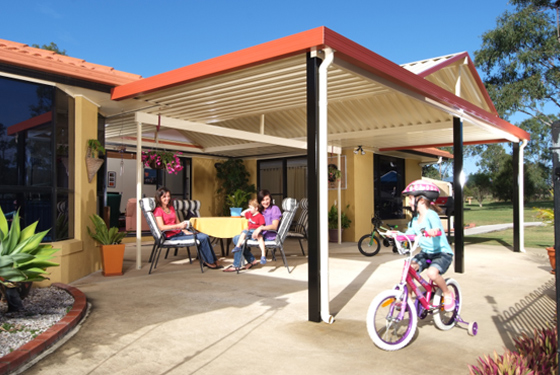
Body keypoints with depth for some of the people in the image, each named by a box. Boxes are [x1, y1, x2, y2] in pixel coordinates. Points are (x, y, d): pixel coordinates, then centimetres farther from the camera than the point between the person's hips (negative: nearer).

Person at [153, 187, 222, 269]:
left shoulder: (171, 208, 19)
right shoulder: (158, 210, -7)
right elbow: (161, 227, -19)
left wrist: (185, 231, 1)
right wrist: (178, 226, -26)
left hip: (180, 232, 8)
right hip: (172, 236, -8)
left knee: (205, 236, -11)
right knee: (202, 238, -19)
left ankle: (214, 260, -3)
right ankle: (210, 262, -4)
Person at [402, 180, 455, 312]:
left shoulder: (431, 215, -19)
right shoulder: (415, 218, 5)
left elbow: (437, 230, -37)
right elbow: (409, 233, 2)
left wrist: (430, 232, -59)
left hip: (442, 253, -7)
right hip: (425, 253, 7)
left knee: (432, 273, -32)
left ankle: (447, 294, -1)